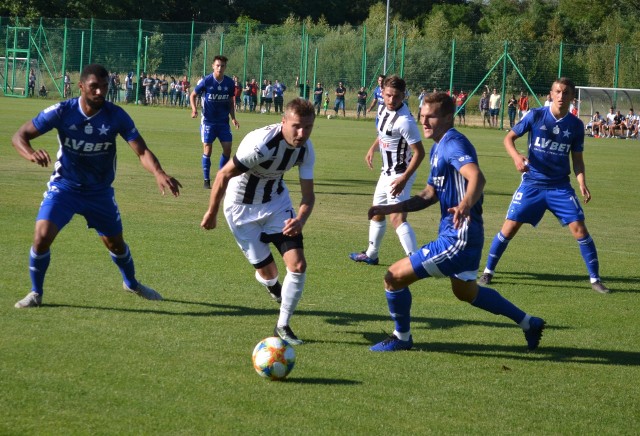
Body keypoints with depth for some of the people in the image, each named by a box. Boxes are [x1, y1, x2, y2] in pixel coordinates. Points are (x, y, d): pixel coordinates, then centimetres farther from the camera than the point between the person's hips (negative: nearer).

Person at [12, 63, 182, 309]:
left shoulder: (116, 116, -17)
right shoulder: (62, 112, -19)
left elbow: (142, 151, -22)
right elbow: (20, 136, -17)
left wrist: (158, 173, -43)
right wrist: (31, 154, -42)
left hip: (100, 192, 2)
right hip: (64, 187, -2)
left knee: (116, 243, 15)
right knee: (42, 236, -20)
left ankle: (131, 283, 47)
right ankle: (36, 293, 4)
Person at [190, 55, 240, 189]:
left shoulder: (229, 83, -1)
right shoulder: (206, 81, -11)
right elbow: (193, 95, 1)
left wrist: (233, 118, 1)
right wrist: (194, 109, -16)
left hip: (223, 121, 3)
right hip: (208, 121, -3)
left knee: (227, 149, -3)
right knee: (207, 150, -4)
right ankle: (206, 180, 6)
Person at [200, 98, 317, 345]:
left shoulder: (306, 150, -16)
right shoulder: (260, 144, -34)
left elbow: (308, 194, -9)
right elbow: (223, 175, -22)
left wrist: (300, 220, -31)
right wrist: (211, 213, -10)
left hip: (277, 203, 4)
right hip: (242, 207, -4)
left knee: (298, 264, -10)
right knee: (267, 272, 1)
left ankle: (283, 326, 7)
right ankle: (272, 286, 42)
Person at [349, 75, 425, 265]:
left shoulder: (404, 121, -26)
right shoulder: (384, 110, 1)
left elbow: (419, 152, -26)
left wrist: (404, 178, -31)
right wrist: (373, 148, 17)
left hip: (399, 176, -10)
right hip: (387, 172, 10)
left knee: (397, 218, -23)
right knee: (377, 213, 24)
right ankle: (371, 255, 42)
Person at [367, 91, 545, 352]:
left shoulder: (453, 143, -17)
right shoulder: (438, 148, 14)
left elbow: (476, 176, -35)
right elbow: (430, 195, 21)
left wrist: (466, 204, -55)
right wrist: (390, 209, 11)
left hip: (458, 239, -11)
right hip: (454, 235, 11)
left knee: (394, 277, -8)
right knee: (466, 292, 31)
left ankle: (401, 338, 14)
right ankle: (529, 324, 42)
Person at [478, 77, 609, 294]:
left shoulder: (576, 125, -1)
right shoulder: (535, 116, -6)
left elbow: (577, 159, 7)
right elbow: (509, 138, -2)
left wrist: (582, 183, -10)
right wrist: (516, 156, -22)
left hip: (560, 186, 1)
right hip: (532, 184, -1)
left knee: (579, 228, -7)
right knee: (510, 227, -4)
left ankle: (595, 279, 4)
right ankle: (488, 271, 13)